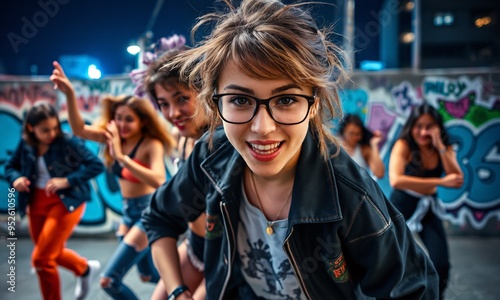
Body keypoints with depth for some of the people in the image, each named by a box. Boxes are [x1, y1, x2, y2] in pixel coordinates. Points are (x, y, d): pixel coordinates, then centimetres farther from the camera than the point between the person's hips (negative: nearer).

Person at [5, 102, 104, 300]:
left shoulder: (67, 142, -19)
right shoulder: (25, 144, -4)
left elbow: (96, 165, -21)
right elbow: (10, 166, 10)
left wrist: (67, 181, -27)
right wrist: (15, 179, -12)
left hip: (66, 202, -6)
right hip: (37, 202, 6)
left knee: (41, 259, -8)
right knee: (52, 253, 22)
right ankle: (85, 269, 51)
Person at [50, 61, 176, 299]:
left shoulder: (152, 144, -18)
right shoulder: (115, 137, 1)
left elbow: (158, 180, -35)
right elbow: (79, 129, -9)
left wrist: (121, 156, -37)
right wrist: (70, 94, -23)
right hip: (128, 211, 8)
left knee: (109, 281, -7)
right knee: (149, 275, 23)